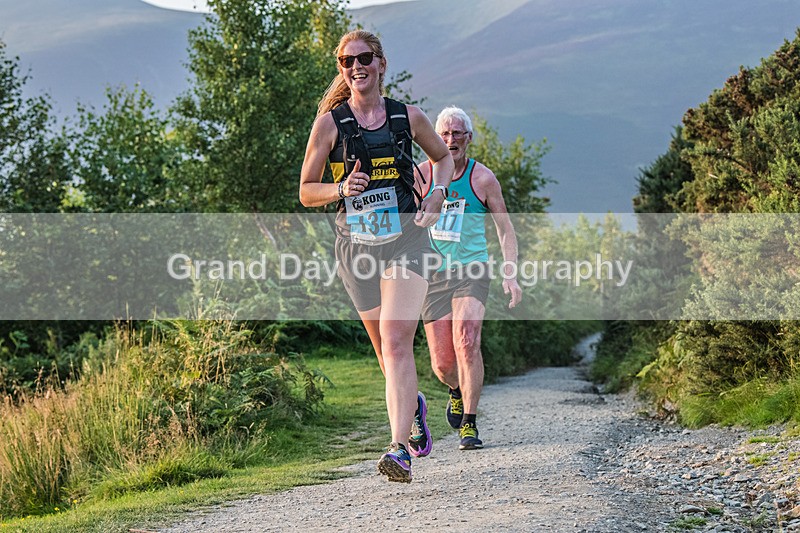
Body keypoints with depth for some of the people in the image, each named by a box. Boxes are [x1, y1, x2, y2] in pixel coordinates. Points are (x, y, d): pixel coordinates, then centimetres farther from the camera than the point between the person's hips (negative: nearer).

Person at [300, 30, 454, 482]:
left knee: (396, 343, -18)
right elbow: (306, 192, 3)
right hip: (357, 244, 2)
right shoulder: (329, 123, 0)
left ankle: (401, 452, -23)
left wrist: (437, 195, 5)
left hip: (406, 239, -1)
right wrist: (341, 189, -16)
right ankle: (413, 405, 43)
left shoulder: (409, 118, 4)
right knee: (386, 349, 11)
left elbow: (443, 156, 23)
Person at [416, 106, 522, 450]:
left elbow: (505, 229, 8)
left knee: (466, 343, -23)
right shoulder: (421, 174, 3)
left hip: (471, 271, -1)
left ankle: (469, 425, -16)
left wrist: (510, 274, -1)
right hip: (432, 275, 2)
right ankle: (457, 392, 36)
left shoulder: (483, 179, 1)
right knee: (442, 363, -1)